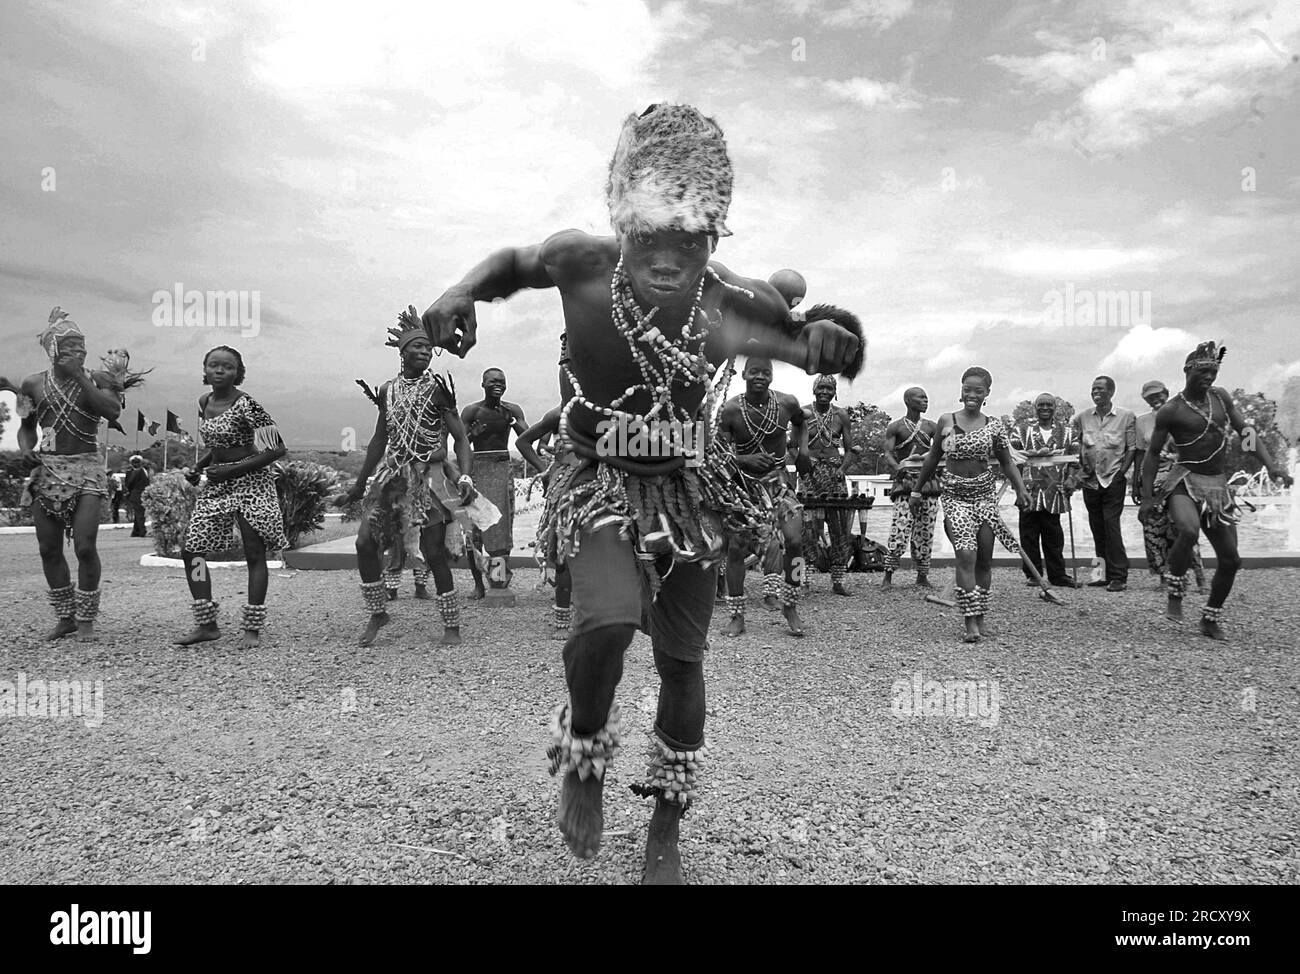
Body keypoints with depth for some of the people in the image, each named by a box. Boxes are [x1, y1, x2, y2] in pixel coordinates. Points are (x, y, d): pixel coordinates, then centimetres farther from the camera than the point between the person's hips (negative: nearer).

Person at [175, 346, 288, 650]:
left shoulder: (246, 404, -14)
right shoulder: (204, 402, 9)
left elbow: (278, 449, -17)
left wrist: (233, 469, -19)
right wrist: (198, 468, 5)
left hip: (251, 480, -7)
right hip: (217, 483, 8)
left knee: (254, 554, -4)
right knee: (191, 549, 1)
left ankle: (252, 628, 5)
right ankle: (207, 624, 11)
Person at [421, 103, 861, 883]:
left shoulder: (737, 301, -15)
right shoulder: (583, 263, -16)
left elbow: (835, 353, 0)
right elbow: (514, 261, 7)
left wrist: (830, 340, -25)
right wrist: (462, 294, -13)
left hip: (689, 492, 2)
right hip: (602, 485, -2)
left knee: (682, 660, 8)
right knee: (608, 619, -29)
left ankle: (666, 830, 32)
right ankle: (584, 760, 7)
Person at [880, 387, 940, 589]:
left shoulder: (931, 426, 14)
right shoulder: (895, 427, 5)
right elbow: (888, 455, -4)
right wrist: (900, 470, -22)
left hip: (928, 480, 4)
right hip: (906, 481, -4)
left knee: (925, 531, 5)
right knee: (899, 531, -13)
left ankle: (922, 576, 15)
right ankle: (888, 577, -8)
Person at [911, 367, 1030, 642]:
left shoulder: (994, 426, 3)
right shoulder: (946, 421, 2)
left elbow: (1007, 463, 8)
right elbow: (933, 458, 12)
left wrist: (1020, 489, -8)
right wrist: (917, 489, 15)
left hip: (984, 494, 2)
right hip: (955, 496, -2)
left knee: (984, 559, 6)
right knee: (966, 555, -16)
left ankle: (980, 619, 18)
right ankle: (970, 622, -17)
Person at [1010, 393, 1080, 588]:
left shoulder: (1066, 431, 12)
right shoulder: (1024, 429, 8)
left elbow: (1075, 457, 11)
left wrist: (1070, 479, -2)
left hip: (1055, 490, 1)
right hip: (1029, 489, -1)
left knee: (1053, 534, 5)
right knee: (1029, 534, 1)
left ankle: (1057, 574, 12)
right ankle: (1033, 574, 9)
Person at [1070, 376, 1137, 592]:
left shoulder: (1126, 416, -1)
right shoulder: (1082, 417, 6)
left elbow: (1132, 447, 0)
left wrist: (1121, 472, -9)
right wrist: (1080, 466, 3)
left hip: (1113, 479, -4)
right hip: (1090, 479, 4)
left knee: (1111, 524, -12)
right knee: (1097, 528, 8)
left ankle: (1119, 576, -9)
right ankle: (1105, 573, 18)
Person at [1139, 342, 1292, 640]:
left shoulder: (1221, 397, 9)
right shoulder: (1170, 411, -6)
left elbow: (1246, 431, 12)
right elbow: (1153, 453, -1)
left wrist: (1270, 465, -3)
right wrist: (1147, 497, -4)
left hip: (1218, 485, 6)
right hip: (1185, 481, -6)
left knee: (1231, 560, 6)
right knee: (1189, 530, -37)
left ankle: (1210, 620, 23)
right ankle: (1174, 592, -14)